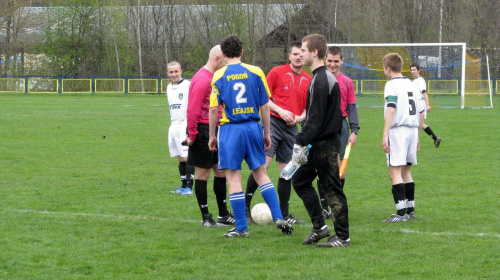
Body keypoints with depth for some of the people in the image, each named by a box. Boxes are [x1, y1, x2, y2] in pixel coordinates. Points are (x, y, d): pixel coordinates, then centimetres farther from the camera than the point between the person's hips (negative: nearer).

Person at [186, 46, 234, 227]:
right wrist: (192, 135, -19)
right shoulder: (202, 79, -16)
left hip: (215, 131, 10)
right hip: (203, 132, -10)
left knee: (221, 171, 12)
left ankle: (223, 215, 20)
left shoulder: (214, 77, 14)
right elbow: (193, 110, -20)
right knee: (203, 173, -1)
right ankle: (206, 218, 5)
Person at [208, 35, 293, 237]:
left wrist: (212, 136, 5)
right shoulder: (256, 72, 3)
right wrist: (267, 133, 13)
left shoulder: (219, 76, -2)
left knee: (233, 178, 2)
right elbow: (265, 105, 4)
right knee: (261, 174, 14)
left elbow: (213, 108, -4)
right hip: (253, 127, 3)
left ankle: (241, 228, 2)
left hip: (231, 129, -3)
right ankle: (278, 218, 6)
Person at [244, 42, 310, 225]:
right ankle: (245, 207, -7)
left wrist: (300, 117, -1)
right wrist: (280, 111, -14)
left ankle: (284, 214, 15)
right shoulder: (277, 72, -3)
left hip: (291, 128, 5)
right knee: (262, 165, -15)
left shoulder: (308, 80, 11)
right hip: (273, 122, -5)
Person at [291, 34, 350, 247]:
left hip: (323, 145, -10)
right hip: (329, 140, 10)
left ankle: (342, 237, 3)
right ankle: (319, 226, 16)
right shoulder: (329, 77, 14)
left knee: (332, 189, -4)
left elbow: (315, 119, -22)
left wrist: (300, 143, -21)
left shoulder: (320, 80, -18)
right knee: (299, 180, 15)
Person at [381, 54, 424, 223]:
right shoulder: (412, 85, 17)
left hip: (397, 130, -8)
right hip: (413, 130, 8)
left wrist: (385, 135, -23)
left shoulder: (391, 85, -6)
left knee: (395, 172, -8)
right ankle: (410, 209, 21)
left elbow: (391, 110, -18)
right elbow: (421, 113, 19)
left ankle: (401, 213, -15)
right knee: (406, 171, 18)